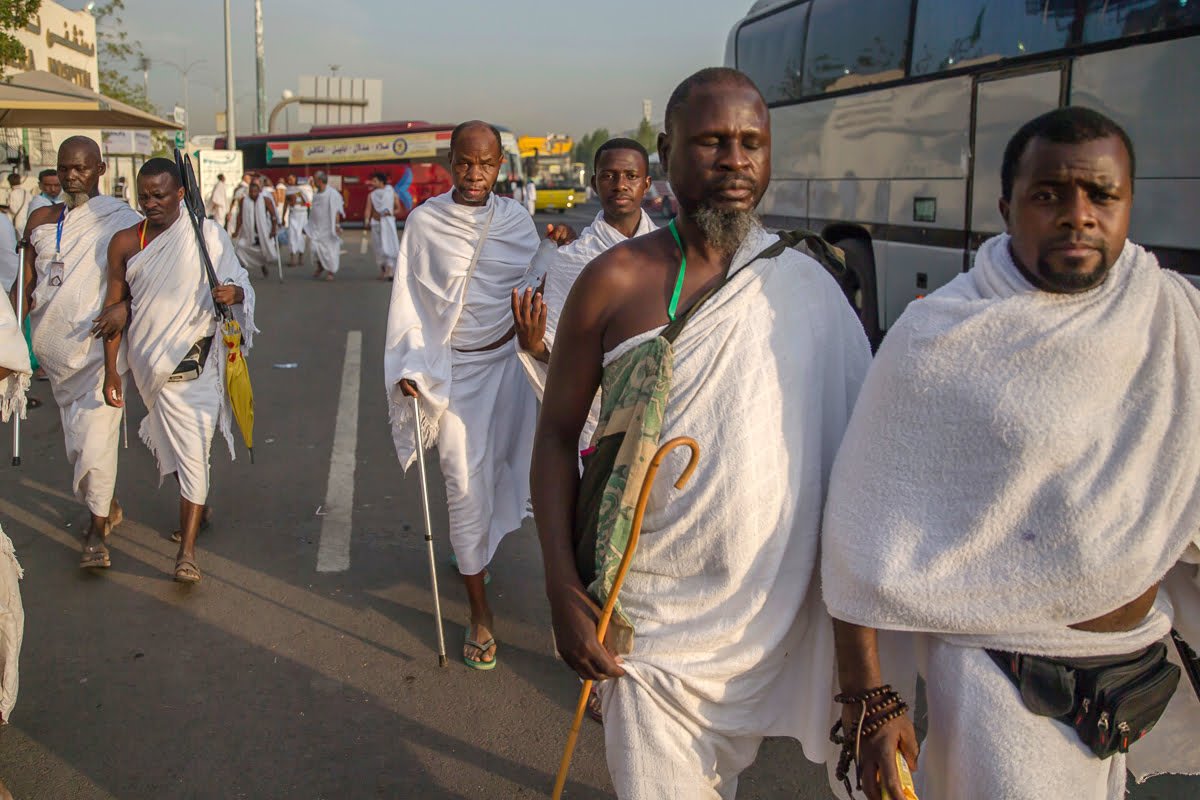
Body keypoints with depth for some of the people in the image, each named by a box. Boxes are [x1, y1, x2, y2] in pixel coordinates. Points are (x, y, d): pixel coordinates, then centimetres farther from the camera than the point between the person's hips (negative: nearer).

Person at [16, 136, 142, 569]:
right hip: (55, 348, 5)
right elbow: (26, 284, 12)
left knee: (97, 434, -11)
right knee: (76, 438, 14)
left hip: (101, 344, -5)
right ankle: (108, 506, 34)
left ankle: (97, 532, -1)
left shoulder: (123, 221, -3)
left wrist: (124, 307, -22)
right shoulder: (41, 220, 10)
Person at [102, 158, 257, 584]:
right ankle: (198, 507, 43)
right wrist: (111, 370, 0)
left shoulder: (208, 234, -4)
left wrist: (233, 293, -24)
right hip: (151, 362, 3)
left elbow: (240, 283, 1)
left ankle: (187, 550, -8)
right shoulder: (125, 243, 1)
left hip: (196, 359, -3)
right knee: (172, 442, 18)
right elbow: (115, 307, 3)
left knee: (192, 448, -9)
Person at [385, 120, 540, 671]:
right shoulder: (425, 221, -4)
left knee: (495, 466, 14)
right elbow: (408, 298, -2)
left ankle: (475, 549, 45)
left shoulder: (516, 221, 2)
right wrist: (410, 366, -9)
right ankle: (480, 609, 6)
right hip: (451, 368, -2)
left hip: (505, 362, 3)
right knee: (464, 482, -4)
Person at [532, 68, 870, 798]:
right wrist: (563, 589, -10)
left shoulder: (809, 289, -3)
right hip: (647, 621, -2)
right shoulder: (616, 282, -8)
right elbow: (557, 434, -3)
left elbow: (854, 446, 1)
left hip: (771, 618, 2)